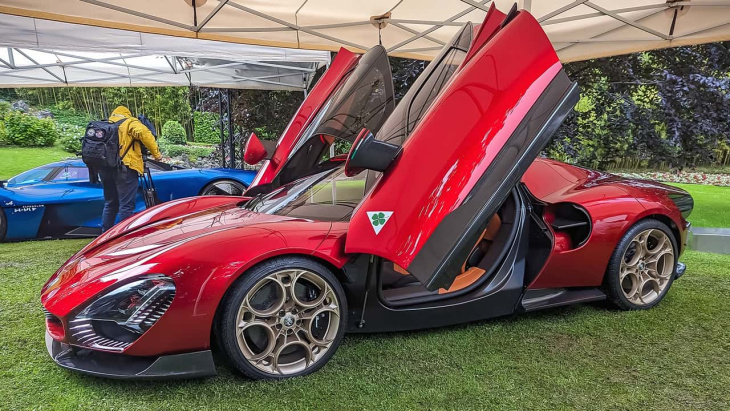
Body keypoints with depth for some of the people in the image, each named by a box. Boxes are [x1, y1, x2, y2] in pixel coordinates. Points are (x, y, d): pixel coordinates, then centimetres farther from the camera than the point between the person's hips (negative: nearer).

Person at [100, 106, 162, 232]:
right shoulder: (130, 122, 5)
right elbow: (143, 133, -15)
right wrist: (156, 153, -15)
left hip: (105, 168, 7)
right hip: (124, 167, -7)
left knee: (110, 204, 18)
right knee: (126, 206, -6)